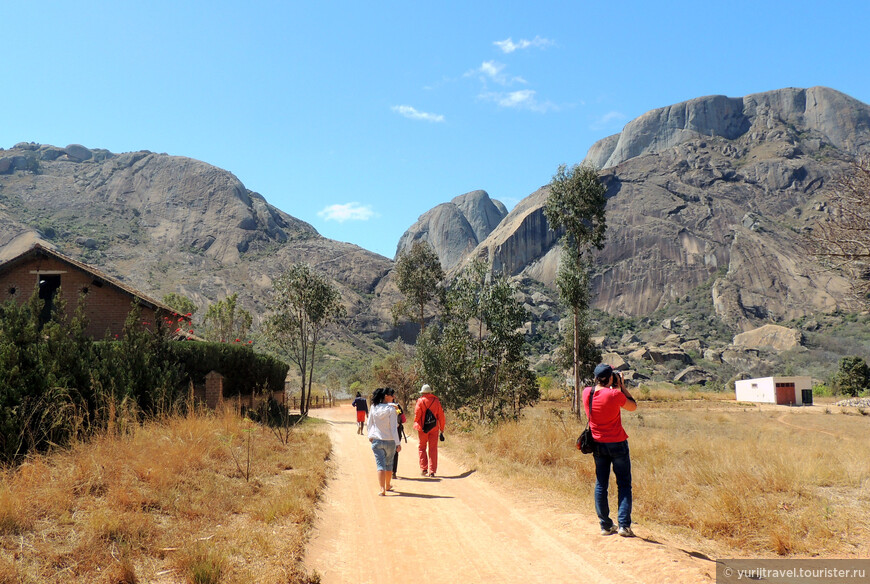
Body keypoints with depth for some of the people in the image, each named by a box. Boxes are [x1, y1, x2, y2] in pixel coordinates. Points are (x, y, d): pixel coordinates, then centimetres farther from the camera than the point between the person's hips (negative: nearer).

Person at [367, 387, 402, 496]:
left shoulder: (373, 408, -1)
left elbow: (370, 423, 9)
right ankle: (387, 486, 33)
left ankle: (382, 489, -12)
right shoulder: (391, 409, -12)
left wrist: (370, 436, 24)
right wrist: (397, 443, -9)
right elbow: (394, 427, -13)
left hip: (376, 440, 2)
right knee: (389, 464, 18)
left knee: (380, 464, 1)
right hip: (390, 441, -2)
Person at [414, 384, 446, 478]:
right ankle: (432, 471, 2)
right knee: (433, 449, 5)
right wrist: (442, 428, 13)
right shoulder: (436, 401, 3)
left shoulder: (420, 401, -4)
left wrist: (416, 424, 10)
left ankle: (424, 469, 9)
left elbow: (417, 414, -8)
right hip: (434, 428, 2)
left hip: (423, 428, -2)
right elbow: (441, 416, 5)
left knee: (422, 448, 12)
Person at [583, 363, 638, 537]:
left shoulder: (586, 393, -3)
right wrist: (622, 386, 1)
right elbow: (633, 406, -1)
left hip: (597, 444, 4)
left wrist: (615, 388, 16)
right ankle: (624, 525, 1)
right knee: (624, 484, 5)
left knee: (601, 485, 10)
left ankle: (605, 526, 14)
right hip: (617, 443, -4)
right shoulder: (615, 394, -17)